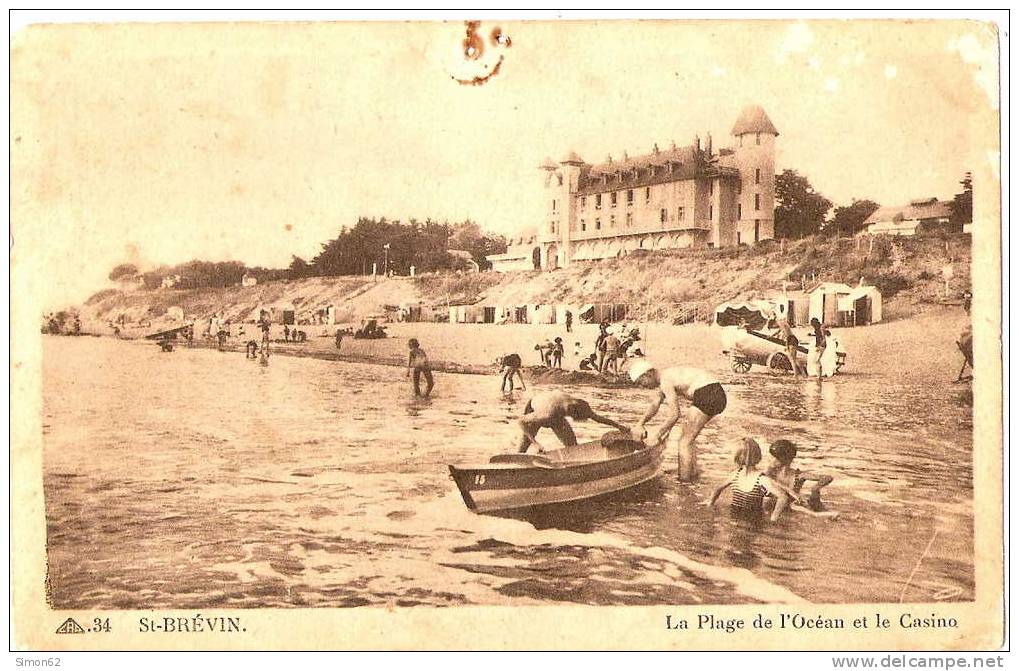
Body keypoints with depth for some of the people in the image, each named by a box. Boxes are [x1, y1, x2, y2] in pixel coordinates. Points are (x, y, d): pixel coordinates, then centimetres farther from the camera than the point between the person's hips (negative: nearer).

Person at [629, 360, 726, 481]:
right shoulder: (665, 376, 18)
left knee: (684, 442, -3)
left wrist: (658, 435, -5)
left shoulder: (666, 382, -12)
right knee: (687, 440, 19)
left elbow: (675, 414, -14)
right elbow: (654, 406, 25)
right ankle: (693, 475, 22)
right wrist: (640, 424, 15)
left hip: (707, 396, -10)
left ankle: (684, 481, -3)